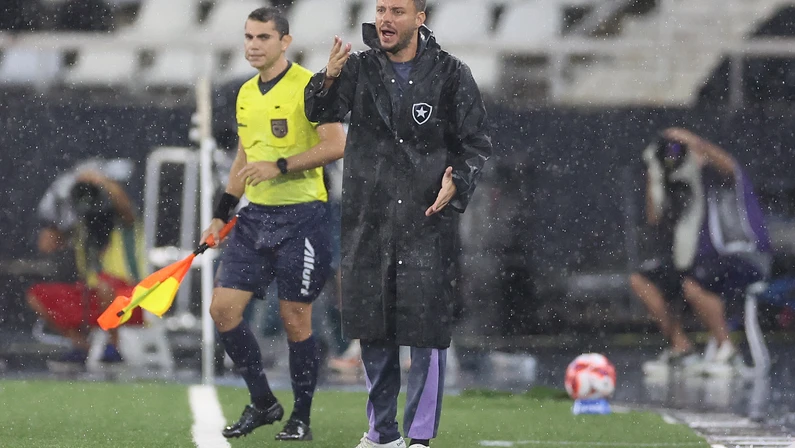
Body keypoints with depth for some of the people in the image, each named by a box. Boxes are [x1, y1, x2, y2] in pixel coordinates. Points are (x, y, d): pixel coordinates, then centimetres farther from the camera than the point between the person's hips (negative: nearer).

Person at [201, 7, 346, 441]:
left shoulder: (307, 86, -10)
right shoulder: (246, 93, 13)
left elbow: (335, 145, -18)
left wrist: (279, 166, -23)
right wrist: (221, 214, 19)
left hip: (300, 215, -7)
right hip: (254, 216, 7)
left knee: (295, 317, -2)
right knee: (223, 307, -1)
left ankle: (301, 418, 11)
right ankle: (262, 403, 13)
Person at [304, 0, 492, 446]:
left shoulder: (450, 74, 0)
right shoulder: (360, 68, 5)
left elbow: (477, 141, 3)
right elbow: (321, 111, -8)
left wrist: (457, 183, -15)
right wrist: (329, 80, -29)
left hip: (427, 220, -3)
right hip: (368, 221, 3)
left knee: (426, 331, -7)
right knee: (372, 330, 9)